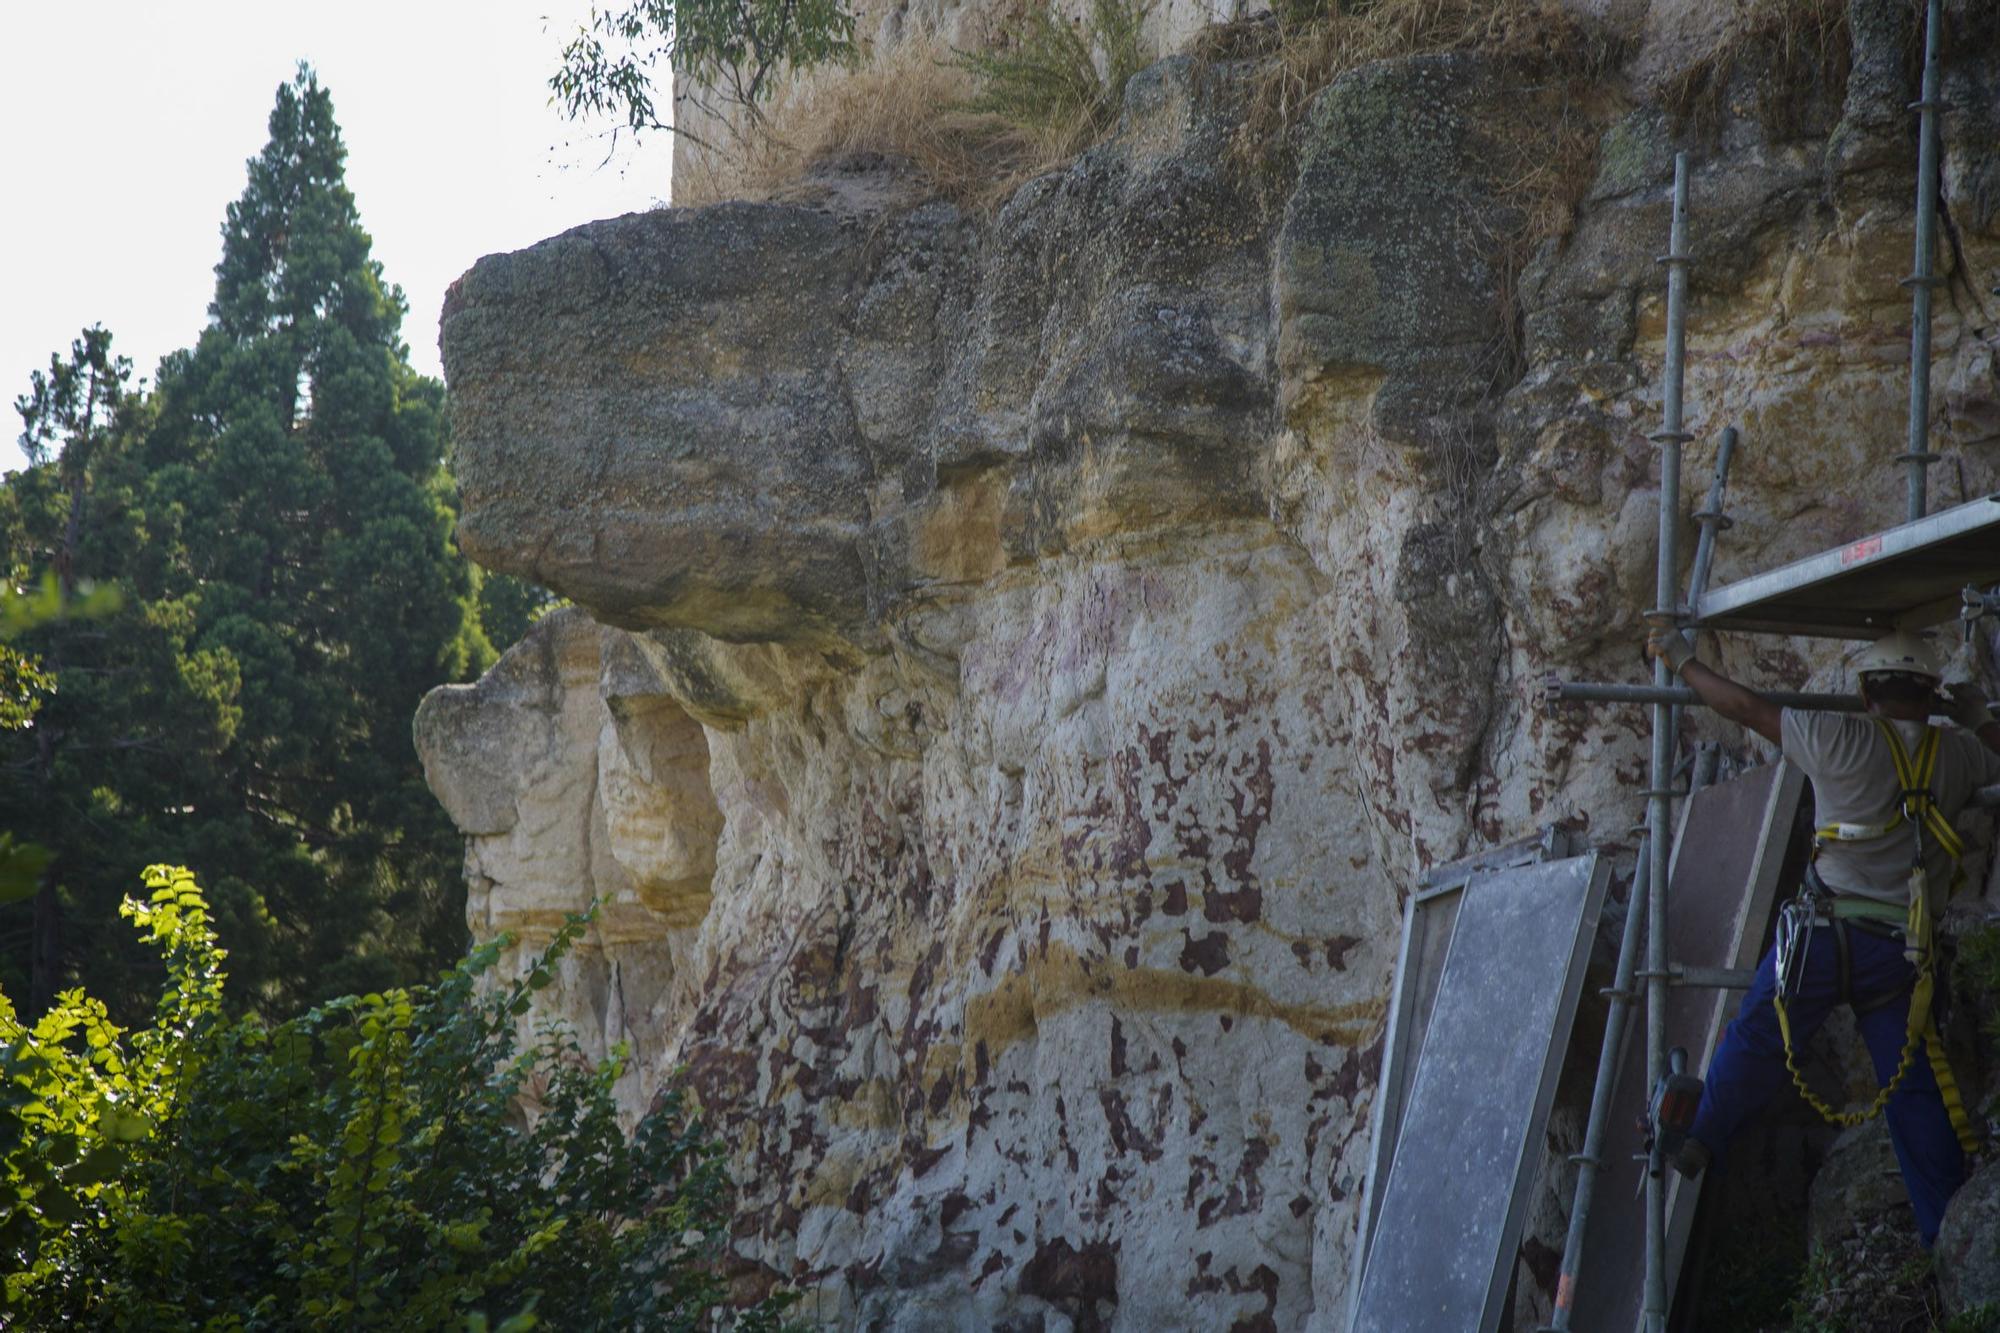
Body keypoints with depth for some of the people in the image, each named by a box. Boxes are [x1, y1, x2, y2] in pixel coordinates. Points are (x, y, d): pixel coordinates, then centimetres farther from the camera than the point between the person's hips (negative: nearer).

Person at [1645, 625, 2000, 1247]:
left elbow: (1748, 707, 1)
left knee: (1755, 1042, 14)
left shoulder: (1844, 740, -5)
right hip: (1902, 954, 3)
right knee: (1914, 1085, 7)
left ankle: (1699, 1141, 23)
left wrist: (1682, 660, 13)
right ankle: (1949, 1235, 8)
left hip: (1826, 935, -3)